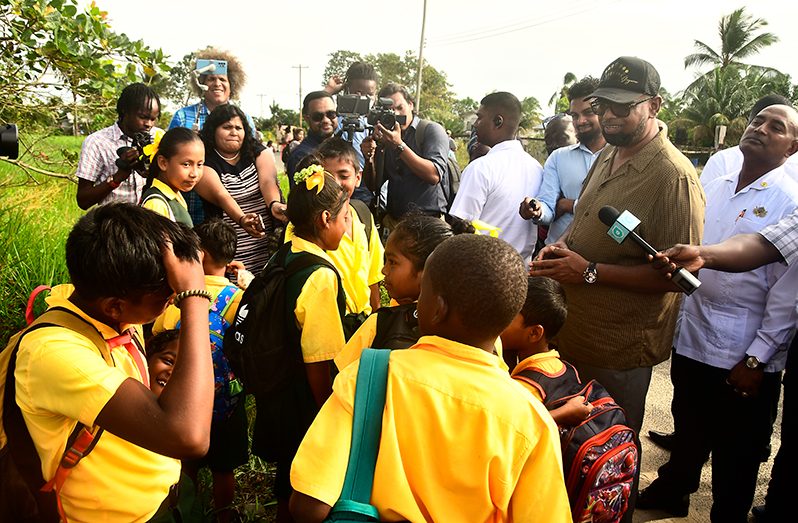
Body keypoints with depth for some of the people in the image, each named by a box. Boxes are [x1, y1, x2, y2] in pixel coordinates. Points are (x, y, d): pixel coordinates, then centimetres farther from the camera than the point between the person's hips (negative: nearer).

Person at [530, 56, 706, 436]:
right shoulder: (608, 156, 7)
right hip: (570, 333, 8)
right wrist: (561, 245, -1)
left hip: (617, 352, -7)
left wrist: (591, 272, -25)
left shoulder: (674, 176, -20)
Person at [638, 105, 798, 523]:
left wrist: (756, 360, -14)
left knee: (736, 455, 12)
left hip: (744, 355, -5)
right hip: (692, 338, 5)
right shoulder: (714, 189, 7)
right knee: (688, 430, 24)